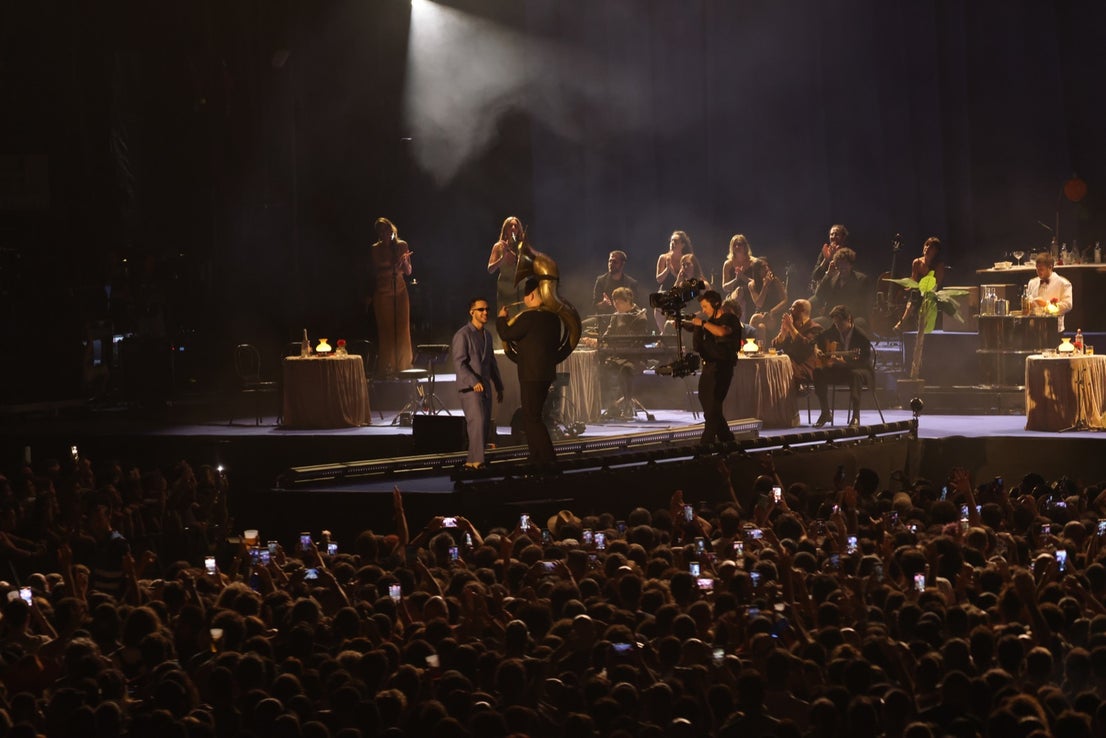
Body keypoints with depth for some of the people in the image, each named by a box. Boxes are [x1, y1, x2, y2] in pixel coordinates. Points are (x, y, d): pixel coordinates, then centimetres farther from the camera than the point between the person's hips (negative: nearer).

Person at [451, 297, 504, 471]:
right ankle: (477, 461, -21)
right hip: (470, 388, -8)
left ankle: (471, 461, 9)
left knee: (485, 428, 4)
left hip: (484, 388, 8)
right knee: (477, 422, -19)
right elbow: (459, 363, -15)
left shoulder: (487, 335, 16)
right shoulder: (462, 335, -9)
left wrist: (499, 386, 21)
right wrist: (474, 382, -26)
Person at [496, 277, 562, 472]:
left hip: (531, 375, -9)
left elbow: (506, 335, -13)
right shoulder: (553, 317, 8)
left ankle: (549, 459, -12)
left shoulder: (529, 317, -18)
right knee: (532, 417, 21)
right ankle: (536, 456, 27)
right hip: (547, 373, 9)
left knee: (532, 419, -5)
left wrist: (502, 318, 4)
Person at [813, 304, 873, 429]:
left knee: (856, 375, -41)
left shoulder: (860, 336, -16)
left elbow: (865, 361, -22)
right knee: (818, 372, -21)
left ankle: (856, 417, -37)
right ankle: (825, 413, -11)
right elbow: (817, 341, 21)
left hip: (858, 369, -5)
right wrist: (817, 350, -3)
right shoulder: (831, 332, 1)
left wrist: (845, 362, -36)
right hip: (838, 369, 5)